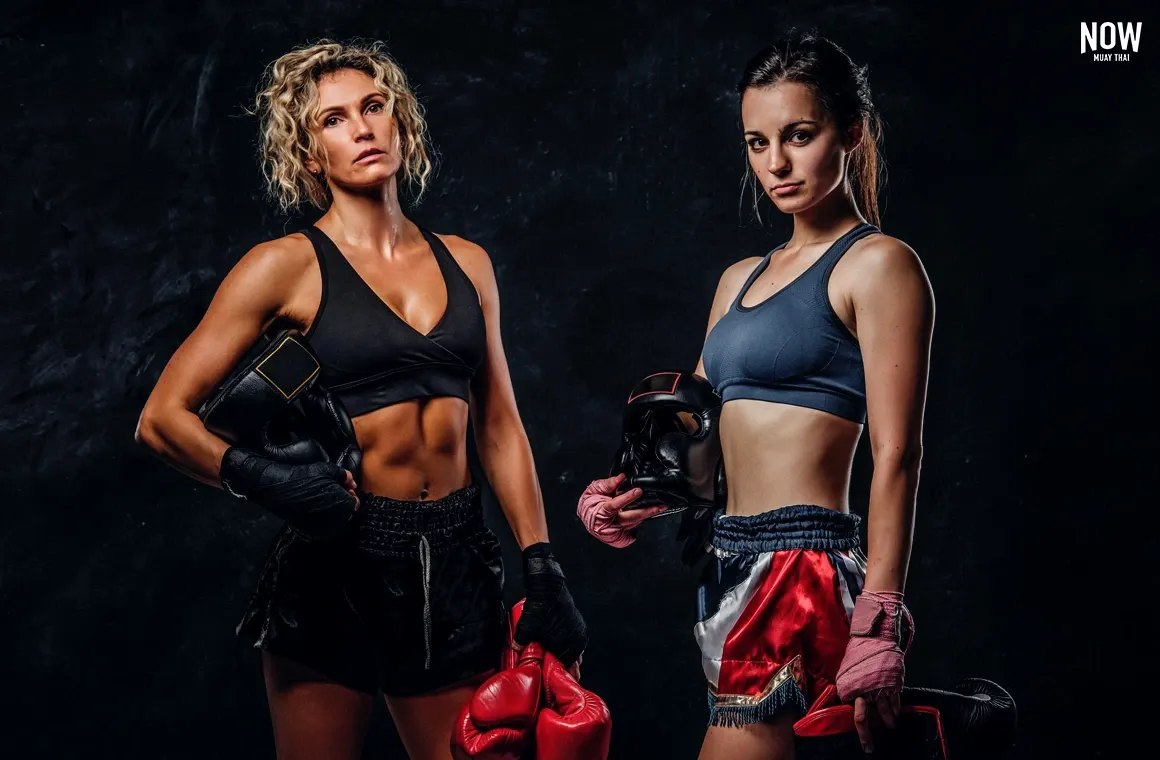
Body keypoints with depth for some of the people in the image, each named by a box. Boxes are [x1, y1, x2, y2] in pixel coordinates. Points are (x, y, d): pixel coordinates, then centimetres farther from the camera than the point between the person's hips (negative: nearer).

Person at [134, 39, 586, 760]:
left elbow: (500, 428, 13)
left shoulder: (465, 262, 10)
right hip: (337, 563, -3)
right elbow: (163, 417, -5)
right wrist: (266, 480, -22)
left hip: (455, 562, 4)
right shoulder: (289, 265, -4)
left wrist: (545, 572, 7)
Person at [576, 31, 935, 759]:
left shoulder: (876, 264, -5)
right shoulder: (741, 279, 18)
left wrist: (879, 622, -17)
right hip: (731, 565, 8)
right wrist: (624, 497, 0)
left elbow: (896, 456, -12)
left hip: (805, 570, -8)